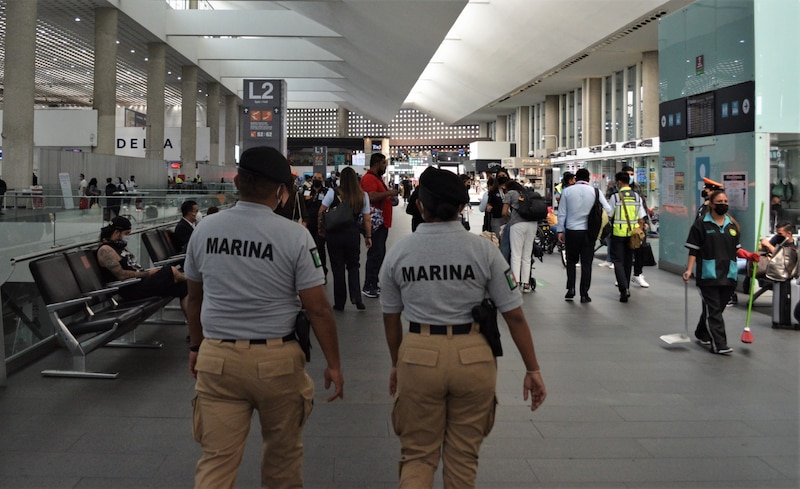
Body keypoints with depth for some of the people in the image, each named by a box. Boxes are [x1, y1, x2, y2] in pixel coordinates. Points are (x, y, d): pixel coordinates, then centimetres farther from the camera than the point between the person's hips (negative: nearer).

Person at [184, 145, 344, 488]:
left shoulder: (204, 230, 0)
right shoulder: (294, 236, -12)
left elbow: (195, 297, 11)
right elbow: (318, 309, -11)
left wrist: (196, 346, 25)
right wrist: (333, 364, -1)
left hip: (217, 357, 3)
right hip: (275, 359, -2)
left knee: (216, 458, 7)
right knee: (282, 451, 19)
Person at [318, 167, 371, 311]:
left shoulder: (333, 192, -6)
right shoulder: (363, 195, 0)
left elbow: (321, 212, -6)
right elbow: (367, 219, 0)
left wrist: (321, 228, 8)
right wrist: (368, 236, 9)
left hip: (334, 234, -1)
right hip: (353, 234, 1)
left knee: (338, 268, 7)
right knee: (353, 267, 15)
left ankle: (339, 303, 14)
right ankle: (356, 298, -3)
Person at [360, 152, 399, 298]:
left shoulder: (378, 178, 20)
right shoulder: (369, 178, -13)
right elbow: (371, 196, -27)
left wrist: (390, 197, 13)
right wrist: (389, 193, -18)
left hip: (382, 222, 11)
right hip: (375, 222, -11)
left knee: (380, 254, 13)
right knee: (375, 255, -9)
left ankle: (373, 284, 20)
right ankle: (368, 287, -4)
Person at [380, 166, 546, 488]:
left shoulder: (398, 252, -1)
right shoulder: (483, 250, -6)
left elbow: (390, 317, 8)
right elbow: (515, 316, -5)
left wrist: (396, 364, 22)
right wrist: (533, 369, 4)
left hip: (418, 356, 1)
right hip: (473, 357, 0)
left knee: (418, 455, 15)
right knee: (463, 456, 19)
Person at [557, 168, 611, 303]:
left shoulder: (567, 191, 0)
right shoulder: (595, 191, -2)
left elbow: (562, 213, 2)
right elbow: (608, 210, -4)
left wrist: (560, 231, 9)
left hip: (571, 231, 1)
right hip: (588, 231, 0)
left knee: (571, 261, 16)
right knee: (586, 263, 6)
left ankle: (571, 289, 7)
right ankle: (584, 294, 7)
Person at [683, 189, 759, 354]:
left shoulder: (732, 226, 13)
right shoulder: (701, 224, -3)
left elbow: (736, 249, 18)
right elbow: (693, 250, -4)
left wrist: (749, 255, 0)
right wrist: (689, 270, -12)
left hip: (728, 276, 5)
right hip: (708, 275, -5)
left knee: (716, 308, 13)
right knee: (713, 309, -5)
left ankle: (702, 334, 30)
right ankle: (719, 344, -5)